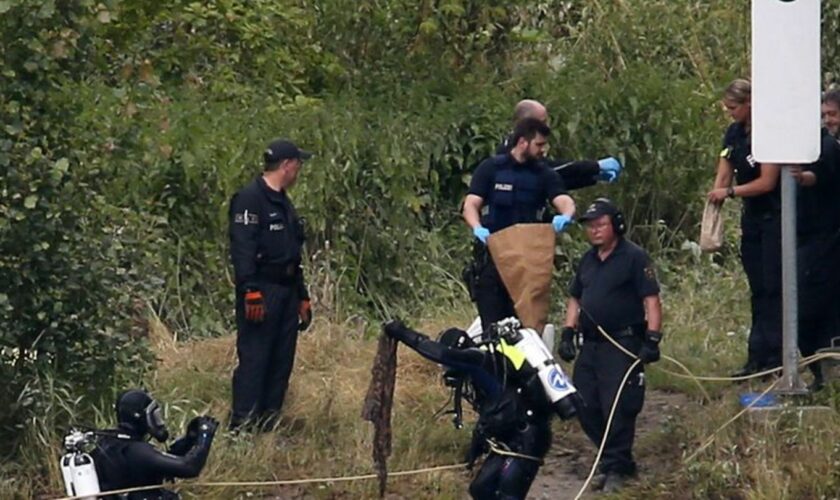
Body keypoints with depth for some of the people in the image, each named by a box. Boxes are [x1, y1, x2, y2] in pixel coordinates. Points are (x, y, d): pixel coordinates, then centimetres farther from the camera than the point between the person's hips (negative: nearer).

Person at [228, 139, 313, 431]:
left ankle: (268, 426, 14)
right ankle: (242, 428, -11)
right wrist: (251, 292, -26)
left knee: (281, 363, 9)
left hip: (286, 292, 9)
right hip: (261, 290, -9)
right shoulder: (250, 199, -10)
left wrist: (302, 297, 25)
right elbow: (242, 249, -19)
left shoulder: (283, 203, 21)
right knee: (253, 360, -10)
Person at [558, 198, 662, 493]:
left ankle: (615, 468, -2)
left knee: (617, 408, -10)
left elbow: (651, 300, -10)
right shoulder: (588, 260, 17)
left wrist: (652, 339, -17)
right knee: (585, 408, 6)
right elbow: (575, 299, 24)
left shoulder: (634, 258, -6)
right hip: (590, 344, 8)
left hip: (622, 345, -8)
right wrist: (568, 333, 13)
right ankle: (618, 459, 18)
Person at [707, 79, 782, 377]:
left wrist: (730, 192, -17)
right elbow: (724, 174, 6)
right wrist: (715, 195, -11)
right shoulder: (734, 134, 7)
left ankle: (773, 357, -7)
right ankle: (759, 358, 10)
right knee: (758, 290, 8)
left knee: (772, 288, -8)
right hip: (752, 217, 8)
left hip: (775, 217, -8)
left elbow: (768, 182, -18)